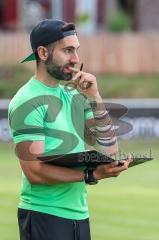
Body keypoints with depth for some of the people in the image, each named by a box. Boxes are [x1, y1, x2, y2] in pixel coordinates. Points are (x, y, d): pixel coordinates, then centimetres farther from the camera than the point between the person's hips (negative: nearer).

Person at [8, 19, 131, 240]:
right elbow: (35, 172, -19)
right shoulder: (27, 102, -12)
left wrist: (94, 97, -1)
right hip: (44, 215, -7)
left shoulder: (74, 96, 12)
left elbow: (109, 149, 7)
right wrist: (91, 175, -25)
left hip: (79, 213, 7)